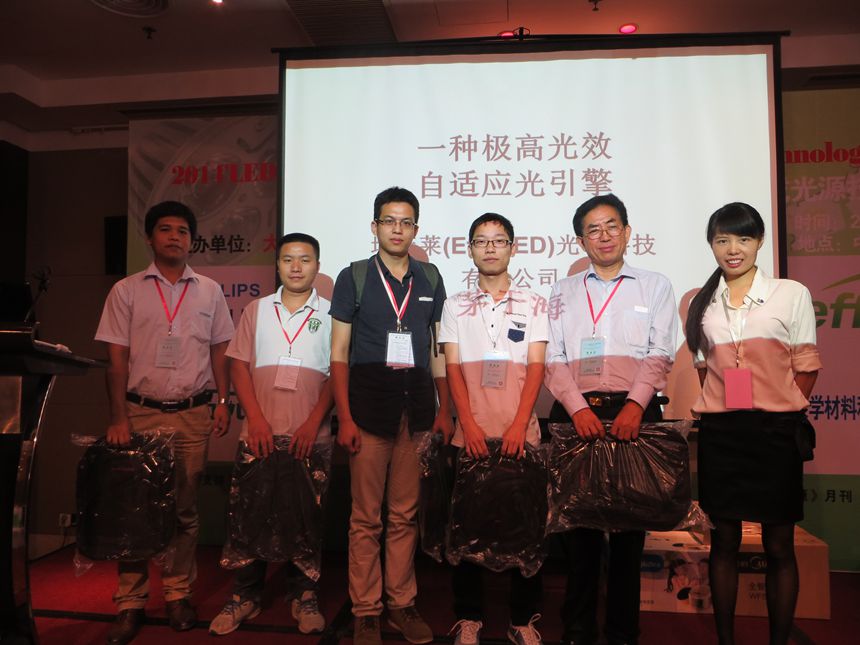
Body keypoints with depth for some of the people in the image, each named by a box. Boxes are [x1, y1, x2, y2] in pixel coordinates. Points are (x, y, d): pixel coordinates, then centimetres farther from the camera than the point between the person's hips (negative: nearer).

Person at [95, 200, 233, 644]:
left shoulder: (209, 291, 8)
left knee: (185, 509, 6)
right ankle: (129, 603, 16)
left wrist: (224, 400, 2)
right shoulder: (126, 291, 4)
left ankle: (178, 594, 20)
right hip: (140, 412, -1)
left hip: (193, 415, 1)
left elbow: (219, 351, 11)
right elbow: (116, 358, 1)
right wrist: (118, 418, -6)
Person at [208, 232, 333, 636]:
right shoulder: (256, 311, 11)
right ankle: (245, 597, 21)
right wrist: (256, 419, -5)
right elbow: (239, 366, 7)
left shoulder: (330, 314, 6)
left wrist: (314, 422, -9)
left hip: (310, 437, -1)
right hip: (260, 433, 2)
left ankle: (304, 598, 20)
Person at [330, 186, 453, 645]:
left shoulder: (430, 279, 11)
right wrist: (344, 417, -5)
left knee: (406, 515, 9)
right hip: (368, 403, -2)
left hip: (417, 406, 3)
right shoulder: (353, 277, 2)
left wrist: (444, 410, 9)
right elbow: (339, 354, 1)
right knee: (366, 518, 4)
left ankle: (402, 604, 23)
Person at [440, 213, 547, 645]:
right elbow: (453, 369, 3)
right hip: (470, 433, 1)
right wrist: (470, 426, -8)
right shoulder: (456, 306, 9)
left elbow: (535, 368, 0)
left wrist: (518, 426, -11)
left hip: (520, 434, 0)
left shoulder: (533, 305, 7)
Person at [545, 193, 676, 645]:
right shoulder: (562, 292, 14)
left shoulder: (655, 286, 12)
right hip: (575, 412, 1)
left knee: (630, 523, 4)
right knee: (577, 519, 4)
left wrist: (634, 407, -14)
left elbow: (659, 355, 1)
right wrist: (579, 409, -10)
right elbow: (554, 359, 5)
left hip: (634, 412, -1)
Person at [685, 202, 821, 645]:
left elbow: (806, 368, 3)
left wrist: (780, 412, -3)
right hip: (719, 433, 2)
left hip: (775, 431, -2)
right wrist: (715, 408, 4)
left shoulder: (792, 294, 1)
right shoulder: (701, 303, 9)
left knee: (779, 546, 7)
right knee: (724, 542, 10)